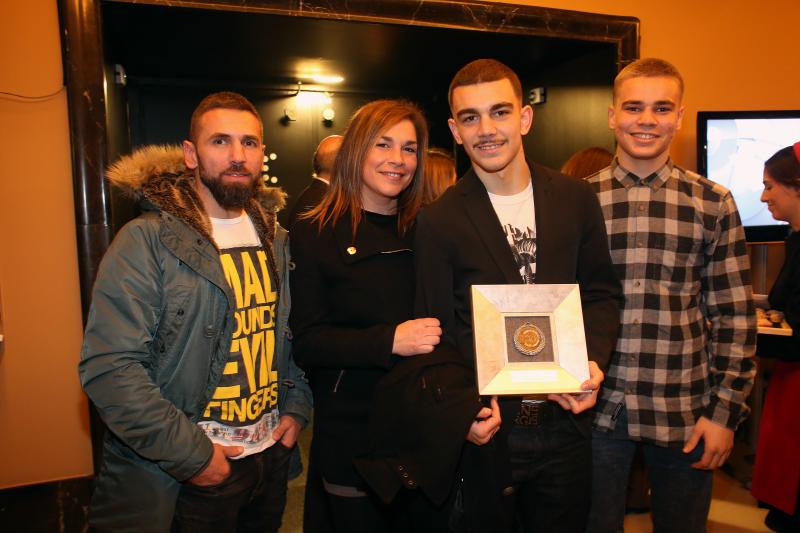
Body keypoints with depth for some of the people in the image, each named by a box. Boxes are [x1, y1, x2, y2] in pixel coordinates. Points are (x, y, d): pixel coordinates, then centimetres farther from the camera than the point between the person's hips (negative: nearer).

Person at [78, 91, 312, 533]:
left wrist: (296, 406, 3)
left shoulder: (275, 239, 5)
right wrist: (191, 454, -18)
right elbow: (108, 366, -19)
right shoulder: (146, 241, -13)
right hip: (189, 478, -5)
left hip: (272, 455, 6)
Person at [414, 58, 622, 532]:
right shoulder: (440, 221, -9)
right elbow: (438, 334, -6)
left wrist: (593, 361, -11)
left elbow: (602, 292, 6)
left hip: (565, 422, 3)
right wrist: (464, 408, -19)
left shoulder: (577, 199, -1)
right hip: (483, 432, -2)